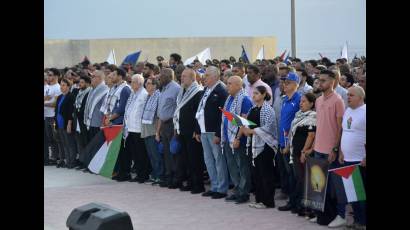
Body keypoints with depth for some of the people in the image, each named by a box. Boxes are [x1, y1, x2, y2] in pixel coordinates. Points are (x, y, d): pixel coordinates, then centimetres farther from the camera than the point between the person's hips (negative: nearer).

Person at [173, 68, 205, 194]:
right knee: (185, 158, 11)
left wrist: (197, 131, -18)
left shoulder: (198, 93, -12)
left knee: (195, 159, -4)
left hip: (192, 132, -9)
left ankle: (198, 185, 2)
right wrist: (177, 127, 16)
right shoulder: (182, 92, 15)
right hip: (182, 131, 9)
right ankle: (191, 183, 18)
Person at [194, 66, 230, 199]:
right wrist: (198, 131, 16)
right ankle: (214, 187, 22)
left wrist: (218, 134, -21)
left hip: (214, 132, -9)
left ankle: (222, 189, 5)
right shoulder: (205, 90, 14)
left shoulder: (221, 91, -13)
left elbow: (223, 114, -18)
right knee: (208, 160, 14)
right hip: (204, 131, 9)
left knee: (219, 160, -2)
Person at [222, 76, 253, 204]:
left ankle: (244, 193, 5)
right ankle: (237, 191, 21)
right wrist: (223, 137, 16)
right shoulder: (229, 99, 14)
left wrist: (238, 138, -22)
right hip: (228, 139, 9)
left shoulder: (244, 100, -13)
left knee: (243, 167, -1)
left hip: (238, 140, -9)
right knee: (232, 166, 13)